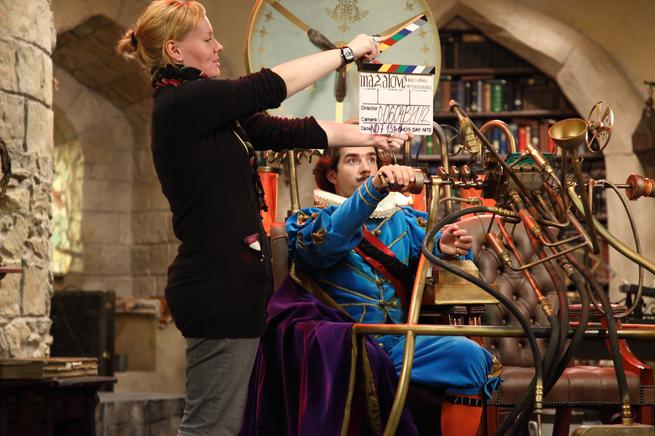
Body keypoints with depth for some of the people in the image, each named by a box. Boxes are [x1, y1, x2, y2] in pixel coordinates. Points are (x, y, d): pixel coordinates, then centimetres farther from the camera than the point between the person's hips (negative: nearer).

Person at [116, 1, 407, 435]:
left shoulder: (209, 112, 15)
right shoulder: (180, 103, -13)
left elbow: (290, 131, 13)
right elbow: (268, 87, -15)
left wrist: (372, 137, 10)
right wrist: (347, 52, -5)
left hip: (231, 287, 10)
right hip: (218, 289, -10)